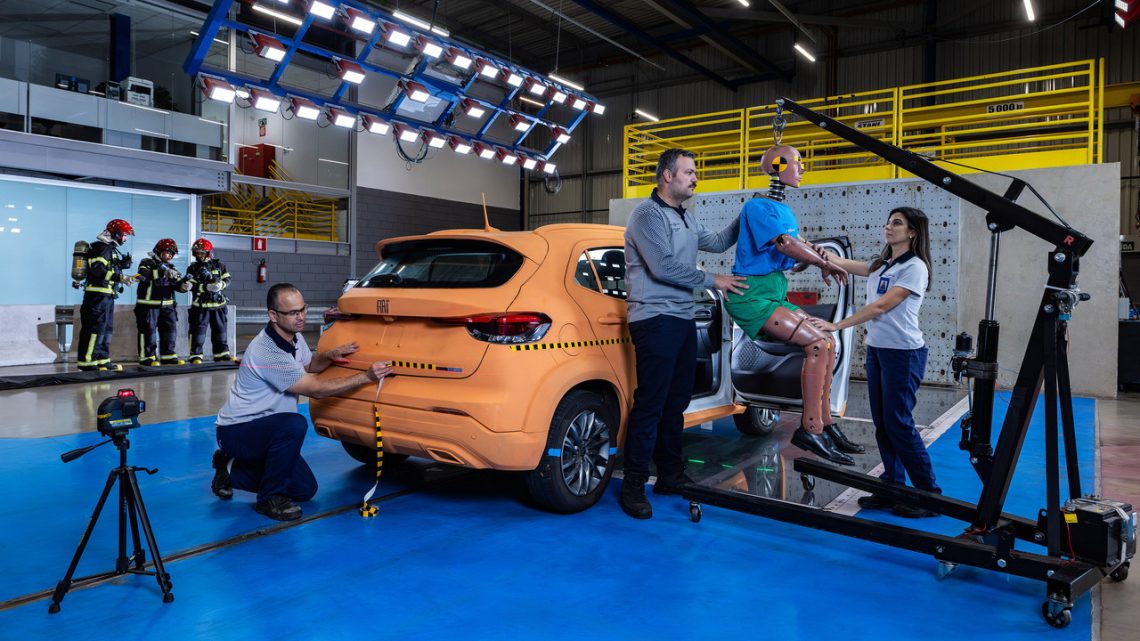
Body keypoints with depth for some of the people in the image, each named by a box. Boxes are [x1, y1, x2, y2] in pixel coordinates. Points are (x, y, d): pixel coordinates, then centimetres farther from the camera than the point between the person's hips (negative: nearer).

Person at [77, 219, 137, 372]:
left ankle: (103, 359, 19)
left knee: (107, 328, 13)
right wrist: (120, 277, -26)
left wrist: (123, 264, 13)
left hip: (107, 296, 11)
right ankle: (86, 361, -9)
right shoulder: (103, 247, -11)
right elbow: (97, 270, -23)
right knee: (95, 327, -11)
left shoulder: (111, 249, 21)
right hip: (98, 294, -11)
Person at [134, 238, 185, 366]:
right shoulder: (147, 263, -1)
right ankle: (147, 357, 1)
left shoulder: (169, 267, 19)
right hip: (149, 304, -6)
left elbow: (177, 285, 11)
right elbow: (143, 275, -22)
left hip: (167, 305, 6)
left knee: (170, 329, 6)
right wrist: (163, 272, -34)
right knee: (148, 330, -4)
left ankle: (168, 356, 13)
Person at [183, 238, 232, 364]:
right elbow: (193, 285, -12)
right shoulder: (193, 268, -2)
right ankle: (195, 355, 3)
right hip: (200, 306, -3)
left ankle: (221, 354, 21)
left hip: (218, 304, 3)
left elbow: (227, 279, 5)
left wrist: (221, 285, -16)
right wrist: (207, 287, -27)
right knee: (198, 330, -3)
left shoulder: (219, 265, 4)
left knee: (220, 330, 11)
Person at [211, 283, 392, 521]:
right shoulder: (267, 352, -28)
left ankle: (231, 469, 21)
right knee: (294, 424, -37)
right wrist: (366, 376, -26)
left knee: (305, 490, 5)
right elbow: (315, 389, -25)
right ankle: (269, 499, -18)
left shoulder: (294, 337, 0)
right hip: (237, 430, -9)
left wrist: (329, 356, -5)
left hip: (264, 428, 9)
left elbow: (308, 365, 18)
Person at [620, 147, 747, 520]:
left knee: (676, 402, 13)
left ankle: (670, 475, 23)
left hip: (682, 319, 9)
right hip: (655, 318, -9)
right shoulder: (648, 215, -9)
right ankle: (634, 485, 1)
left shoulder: (686, 220, 19)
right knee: (650, 403, -8)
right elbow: (663, 267, -17)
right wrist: (712, 281, -10)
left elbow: (717, 242, 26)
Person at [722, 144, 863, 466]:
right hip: (751, 292, -10)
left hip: (775, 291, 10)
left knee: (827, 342, 4)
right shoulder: (758, 206, -9)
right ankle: (810, 429, -17)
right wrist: (825, 263, -11)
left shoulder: (785, 210, 20)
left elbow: (798, 247, 15)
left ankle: (825, 423, 7)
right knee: (817, 342, -19)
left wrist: (816, 255, -8)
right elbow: (785, 244, -21)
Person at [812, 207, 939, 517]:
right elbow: (842, 263, 15)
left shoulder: (915, 267, -11)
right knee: (882, 423, 9)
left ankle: (929, 494, 7)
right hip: (876, 349, 8)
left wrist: (837, 325, -19)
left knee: (899, 424, -5)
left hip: (904, 352, -8)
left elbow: (881, 306, -18)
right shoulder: (880, 265, 12)